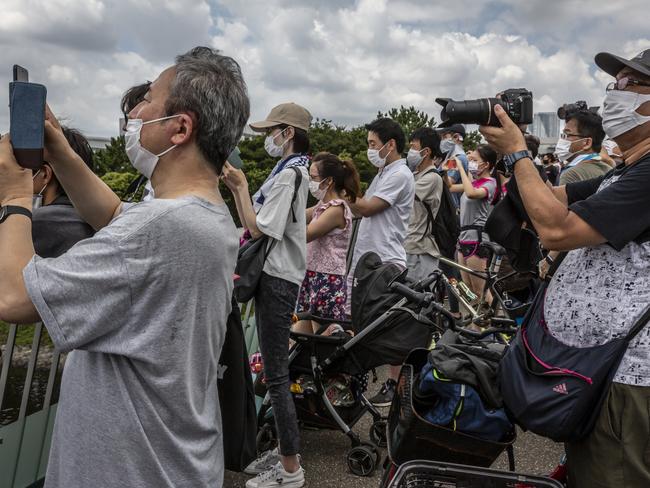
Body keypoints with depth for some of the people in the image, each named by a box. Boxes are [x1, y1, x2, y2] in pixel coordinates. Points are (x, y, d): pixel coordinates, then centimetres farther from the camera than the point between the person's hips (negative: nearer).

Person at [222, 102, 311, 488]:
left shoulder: (289, 174, -15)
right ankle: (285, 449, 30)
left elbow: (258, 229, -19)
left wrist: (242, 186, -10)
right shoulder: (290, 170, 16)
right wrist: (236, 188, 6)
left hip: (278, 280, -10)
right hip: (274, 274, 10)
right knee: (276, 368, 17)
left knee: (276, 373, -4)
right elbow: (254, 223, 15)